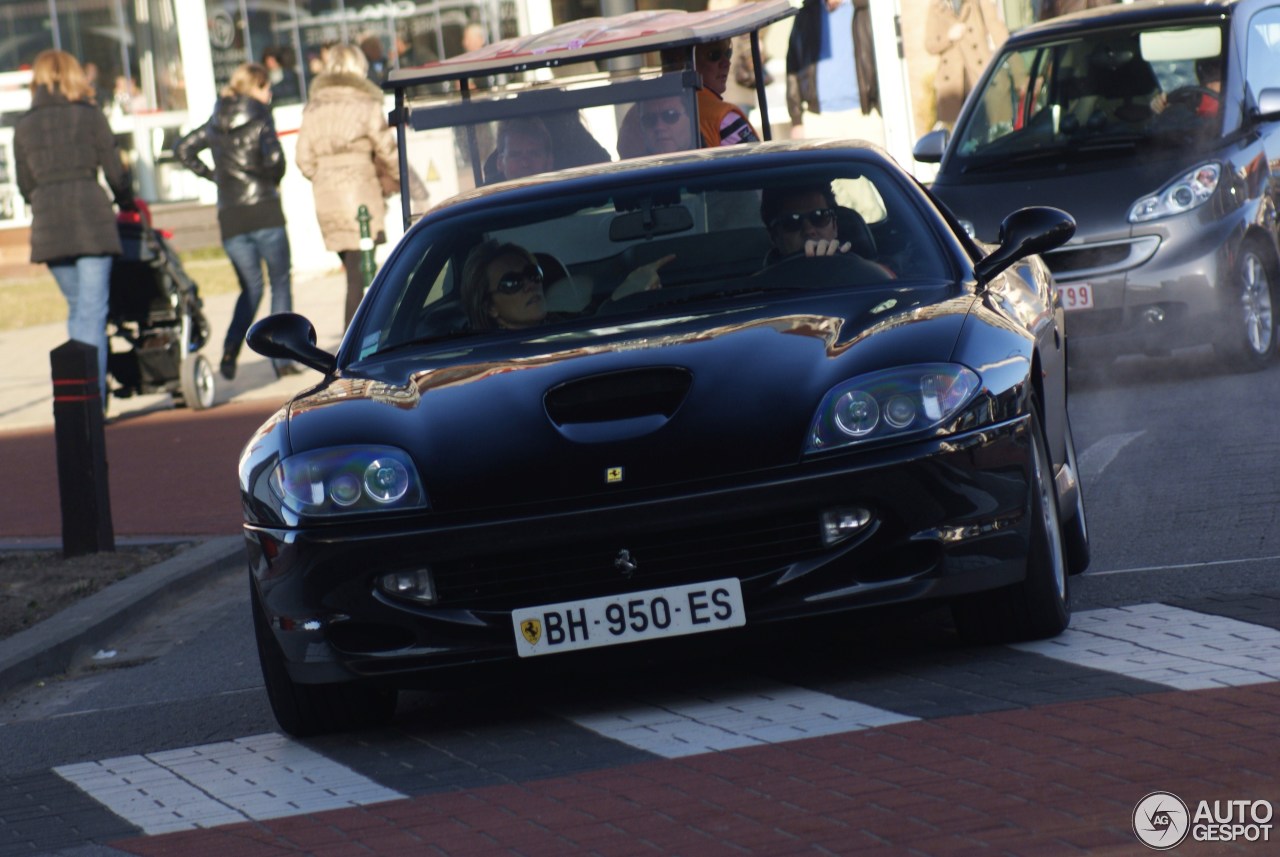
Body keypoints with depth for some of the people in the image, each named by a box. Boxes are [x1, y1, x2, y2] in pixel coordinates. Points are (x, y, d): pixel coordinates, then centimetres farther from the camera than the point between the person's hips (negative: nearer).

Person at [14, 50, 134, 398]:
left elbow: (25, 184, 12)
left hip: (48, 225, 3)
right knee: (92, 311, -4)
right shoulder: (89, 115, 2)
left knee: (77, 307, 17)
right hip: (91, 217, -3)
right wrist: (127, 204, 20)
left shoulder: (24, 125, 10)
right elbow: (115, 171, 2)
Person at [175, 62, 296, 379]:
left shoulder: (216, 124, 13)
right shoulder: (260, 117, -4)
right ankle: (281, 359, 3)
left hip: (230, 217, 5)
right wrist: (274, 179, 1)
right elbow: (273, 157, -18)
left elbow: (183, 149, 18)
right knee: (280, 283, 8)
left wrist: (212, 175, 15)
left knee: (251, 287, 14)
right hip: (264, 210, -5)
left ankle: (231, 347, -11)